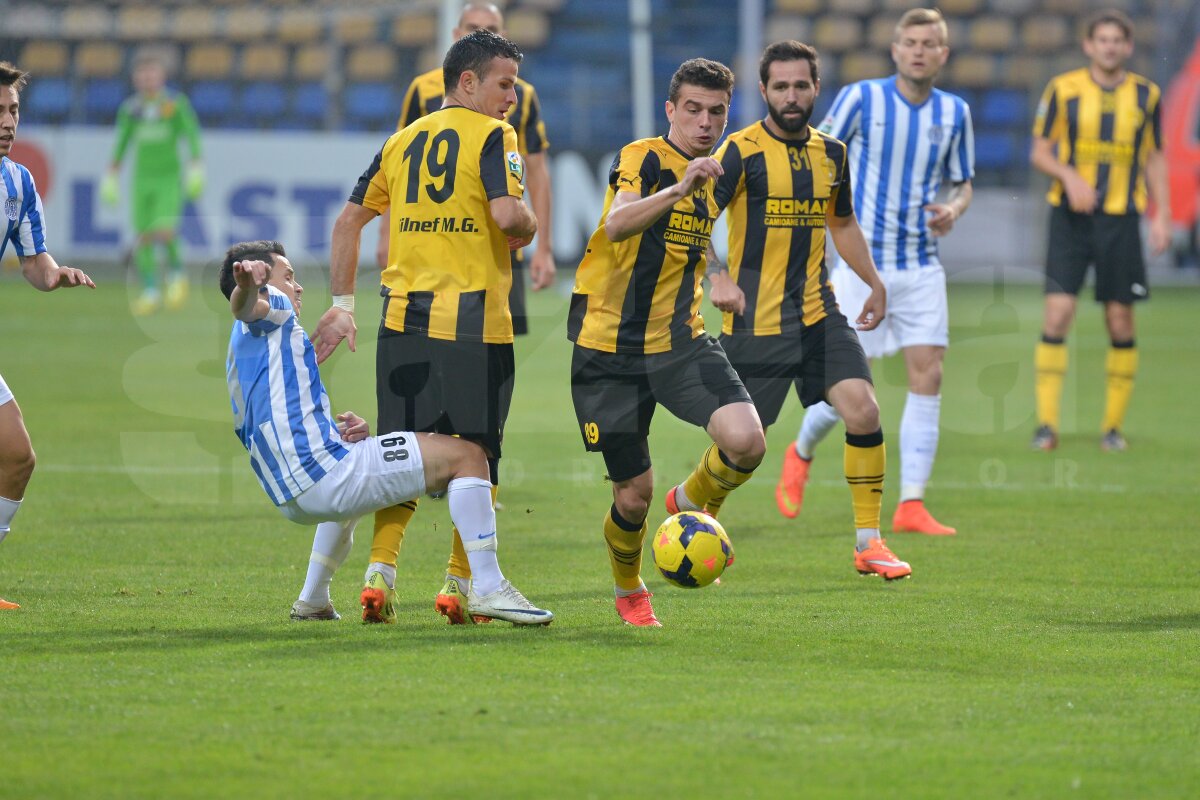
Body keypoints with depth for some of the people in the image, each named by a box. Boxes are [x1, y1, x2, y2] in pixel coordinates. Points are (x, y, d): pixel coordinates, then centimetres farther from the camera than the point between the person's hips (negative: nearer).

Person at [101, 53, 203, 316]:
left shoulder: (176, 103, -5)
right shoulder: (131, 109, 4)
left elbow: (192, 135, -3)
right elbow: (121, 143, 14)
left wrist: (196, 169, -10)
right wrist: (111, 175, 14)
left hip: (170, 178, -3)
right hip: (143, 178, 3)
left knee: (164, 232, -19)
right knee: (143, 237, -1)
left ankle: (176, 272, 9)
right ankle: (150, 292, 12)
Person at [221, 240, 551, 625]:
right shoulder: (272, 305, 2)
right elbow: (247, 307, -25)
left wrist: (345, 431, 9)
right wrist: (247, 286, -49)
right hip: (320, 469, -10)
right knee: (465, 455, -8)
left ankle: (312, 601, 38)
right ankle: (488, 587, -15)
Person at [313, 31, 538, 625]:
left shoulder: (402, 141, 15)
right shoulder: (492, 135, -4)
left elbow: (349, 220, 15)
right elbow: (508, 216, -19)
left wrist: (342, 303, 18)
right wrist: (528, 229, 4)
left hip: (403, 314, 5)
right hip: (472, 319, -5)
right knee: (476, 454, 6)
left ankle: (379, 571, -2)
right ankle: (460, 585, 5)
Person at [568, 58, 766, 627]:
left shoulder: (712, 179, 12)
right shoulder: (643, 159, -10)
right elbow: (616, 225, -31)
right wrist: (679, 189, -42)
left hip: (680, 342, 5)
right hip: (610, 349, -5)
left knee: (746, 442, -21)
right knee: (634, 494, -1)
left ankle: (691, 502, 12)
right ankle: (629, 593, 29)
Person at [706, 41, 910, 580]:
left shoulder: (831, 154, 10)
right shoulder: (742, 152, -9)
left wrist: (874, 283, 23)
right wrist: (716, 277, -30)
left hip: (819, 314, 5)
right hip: (755, 322, -5)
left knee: (862, 411, -13)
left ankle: (868, 542, -3)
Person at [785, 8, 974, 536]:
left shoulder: (955, 112, 4)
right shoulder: (860, 98, -7)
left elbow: (962, 183, 15)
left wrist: (953, 209, -9)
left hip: (922, 269, 3)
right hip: (863, 265, -3)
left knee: (927, 378, -6)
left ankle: (911, 505, -1)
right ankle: (800, 455, 28)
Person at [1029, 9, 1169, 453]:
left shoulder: (1146, 95, 6)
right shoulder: (1063, 89, 1)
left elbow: (1154, 158, 15)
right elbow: (1040, 151, 4)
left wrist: (1162, 214, 6)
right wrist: (1069, 176, -15)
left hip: (1120, 218, 2)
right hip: (1070, 216, -2)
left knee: (1121, 323, 1)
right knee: (1058, 312, -11)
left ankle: (1114, 424, 11)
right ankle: (1047, 423, -6)